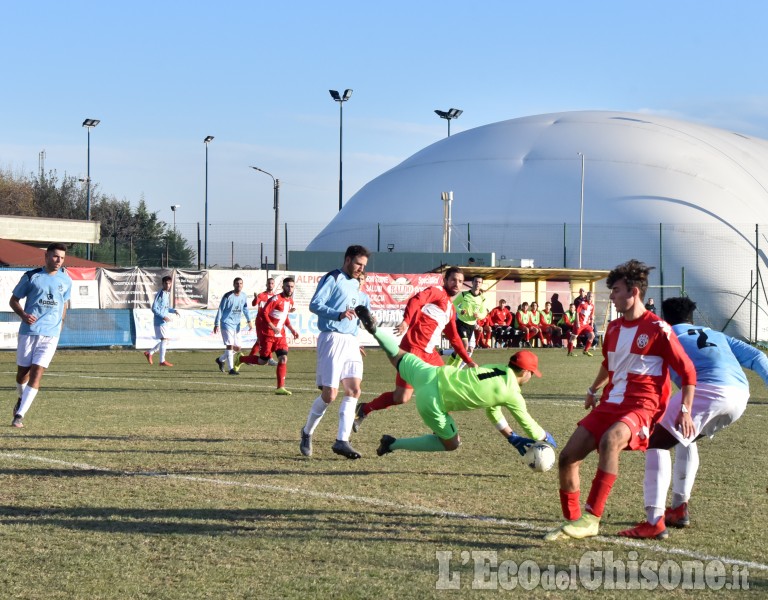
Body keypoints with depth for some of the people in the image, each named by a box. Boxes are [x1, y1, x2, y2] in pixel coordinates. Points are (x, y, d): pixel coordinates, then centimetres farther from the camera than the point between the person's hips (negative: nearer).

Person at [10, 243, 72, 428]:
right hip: (28, 331, 0)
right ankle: (22, 398, 41)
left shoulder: (66, 280, 7)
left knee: (37, 373, -13)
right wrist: (23, 314, -15)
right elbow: (14, 300, 4)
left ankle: (19, 414, -13)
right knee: (23, 371, 9)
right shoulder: (31, 276, -1)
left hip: (51, 334, 0)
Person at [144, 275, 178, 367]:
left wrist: (173, 310, 7)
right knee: (164, 339, -9)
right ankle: (162, 361, -5)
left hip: (165, 322, 9)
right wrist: (163, 317, -23)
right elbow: (154, 308, -17)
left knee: (164, 341, 13)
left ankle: (149, 353, 25)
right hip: (160, 321, -9)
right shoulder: (160, 294, -14)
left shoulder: (167, 294, 13)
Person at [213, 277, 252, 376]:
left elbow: (245, 309, 18)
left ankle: (221, 359, 32)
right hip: (227, 323, -6)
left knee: (237, 348, 9)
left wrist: (249, 321, 8)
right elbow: (220, 310, -8)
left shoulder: (243, 296, 4)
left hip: (236, 325, 6)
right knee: (230, 345, -14)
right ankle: (231, 369, -13)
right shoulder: (228, 296, -12)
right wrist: (216, 324, -9)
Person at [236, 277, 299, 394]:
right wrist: (273, 327, -28)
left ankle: (280, 388, -4)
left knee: (283, 358, -7)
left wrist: (292, 329, 14)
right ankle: (240, 359, 26)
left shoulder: (290, 301, 9)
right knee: (263, 361, 1)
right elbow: (263, 313, -23)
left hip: (280, 335, 7)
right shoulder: (276, 299, -17)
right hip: (267, 333, -7)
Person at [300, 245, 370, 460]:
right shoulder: (332, 278, -6)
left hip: (350, 341, 8)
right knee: (329, 394, -8)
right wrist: (339, 314, -31)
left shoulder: (355, 284, 21)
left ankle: (342, 441, -6)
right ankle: (307, 432, 14)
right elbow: (315, 304, -17)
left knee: (353, 390, -5)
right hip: (332, 339, -8)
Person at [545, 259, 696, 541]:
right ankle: (572, 521, 9)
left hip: (641, 408, -8)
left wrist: (685, 411, -14)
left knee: (609, 440, -38)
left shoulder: (658, 329, -9)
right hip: (609, 404, 8)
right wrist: (593, 390, 35)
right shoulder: (614, 328, 13)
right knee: (568, 456, -6)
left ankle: (591, 518, -38)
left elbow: (688, 372, -6)